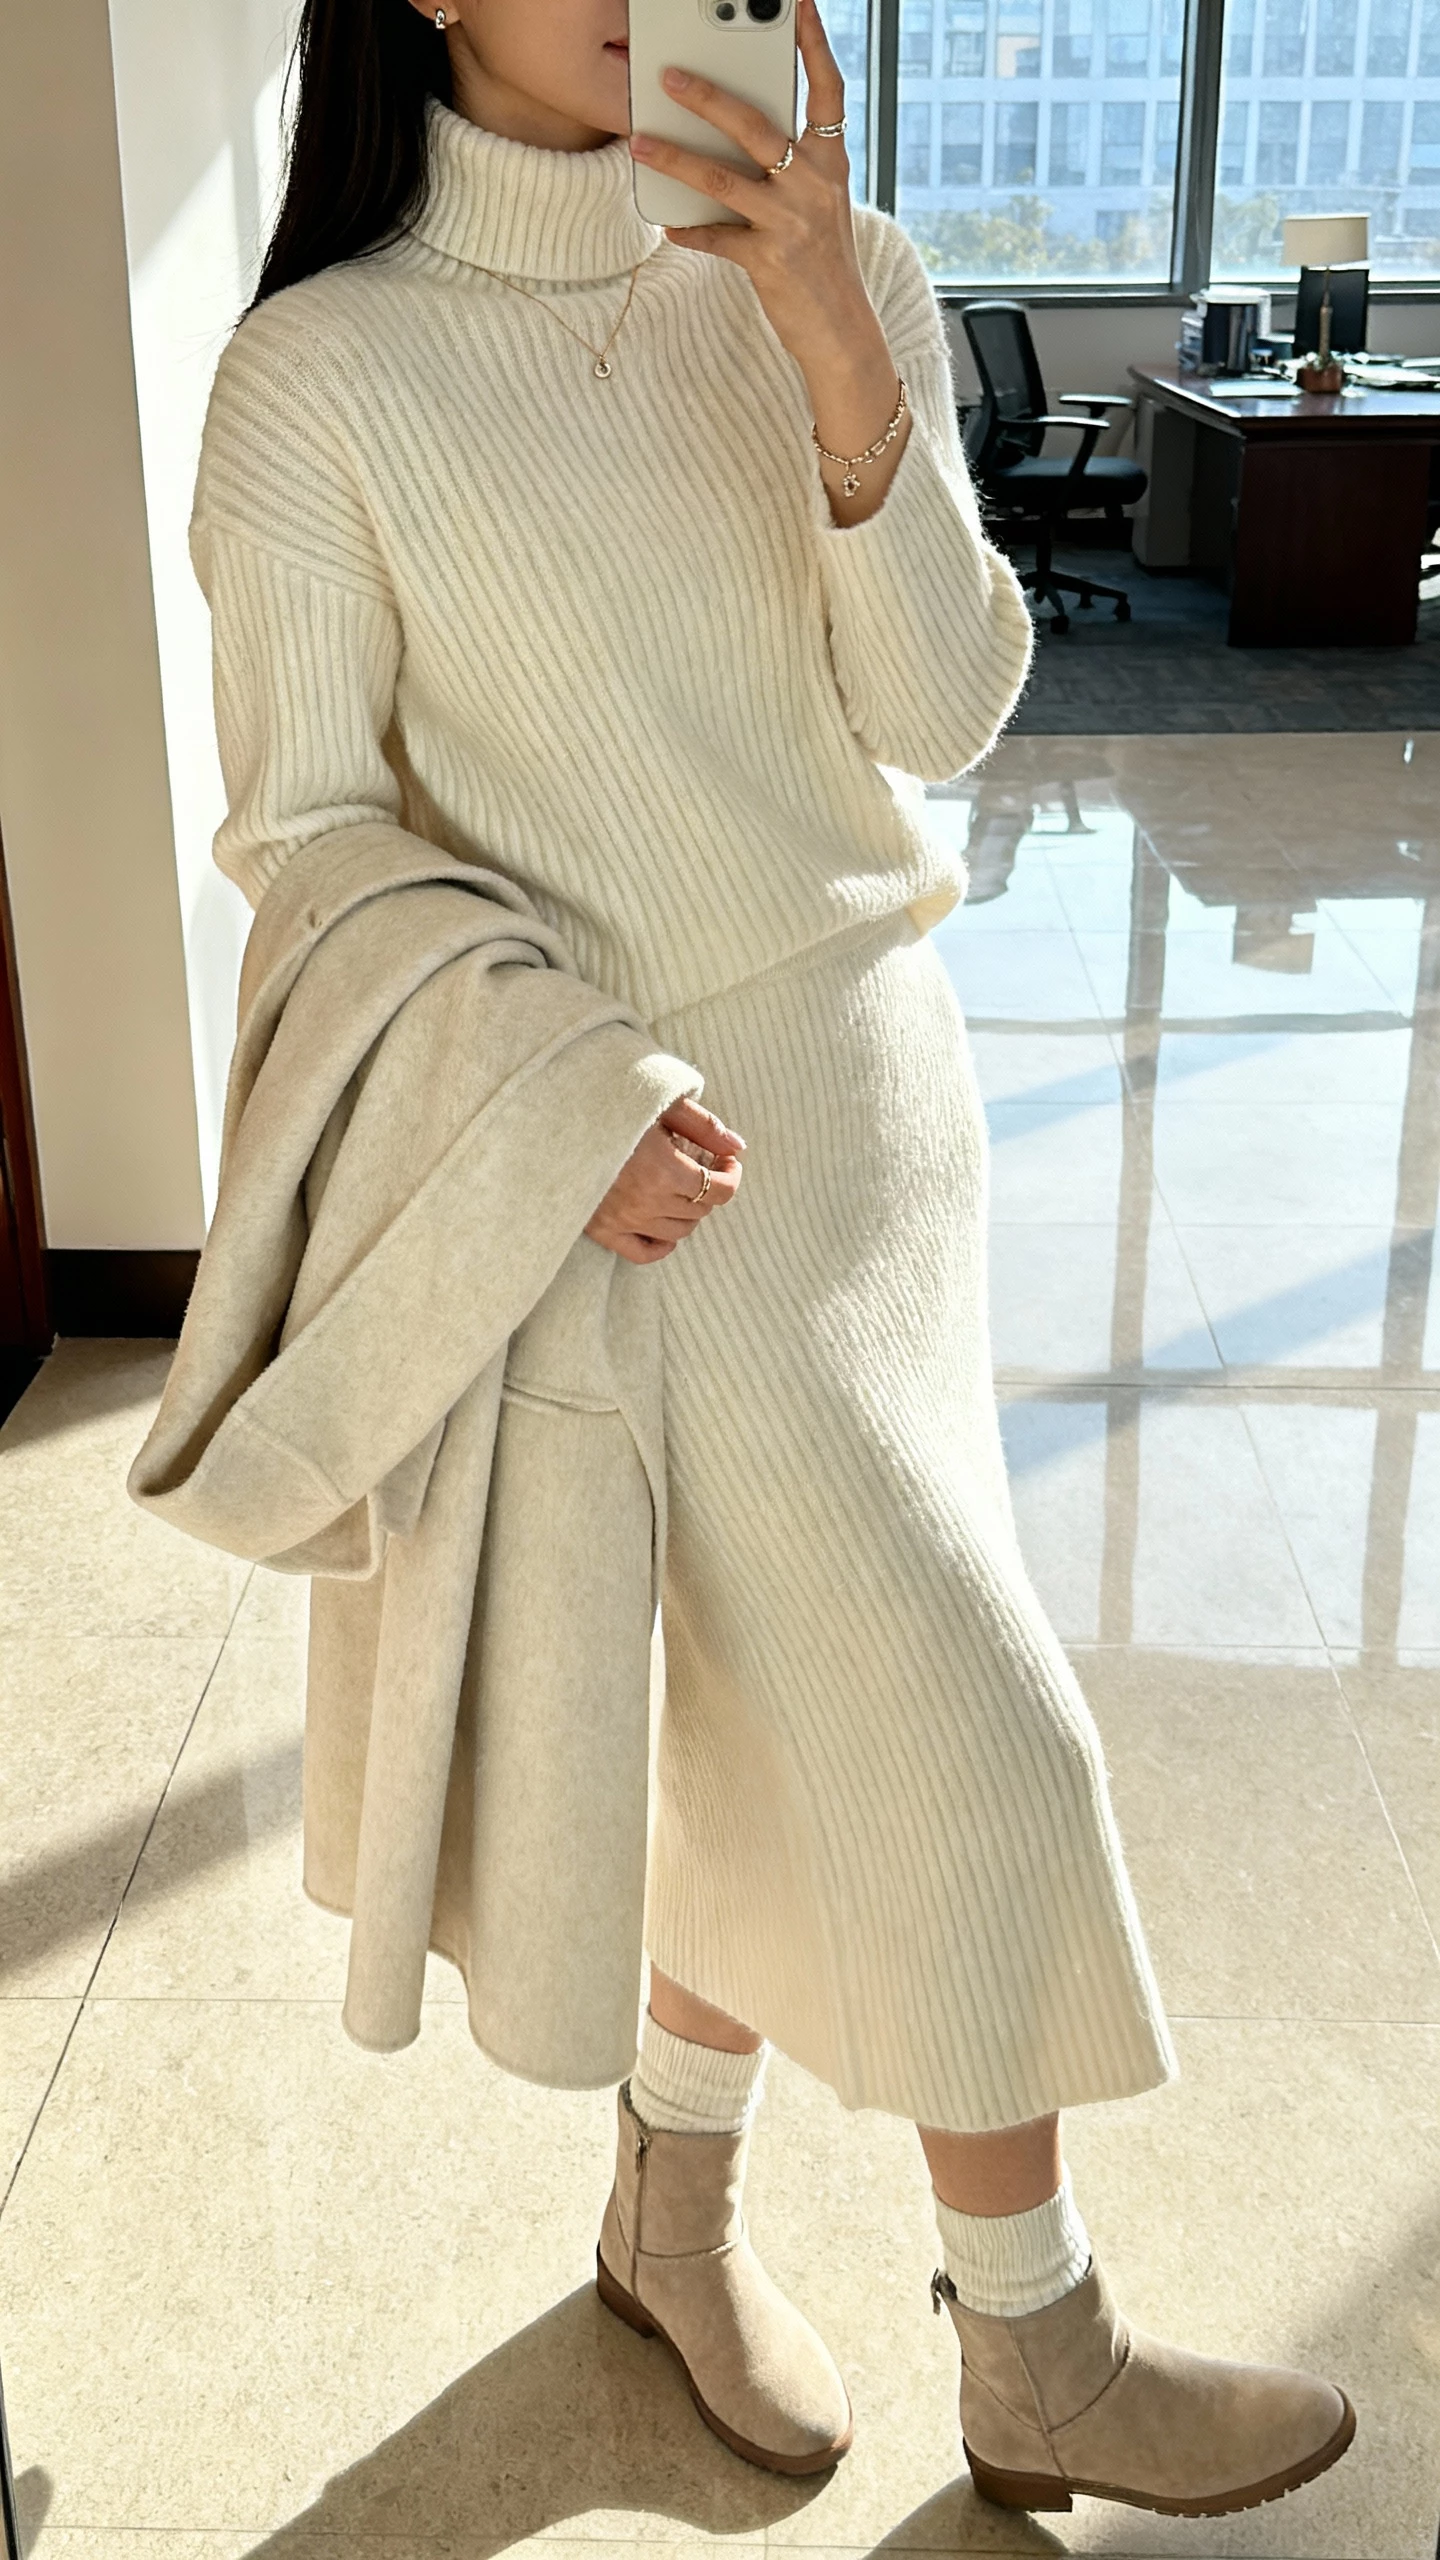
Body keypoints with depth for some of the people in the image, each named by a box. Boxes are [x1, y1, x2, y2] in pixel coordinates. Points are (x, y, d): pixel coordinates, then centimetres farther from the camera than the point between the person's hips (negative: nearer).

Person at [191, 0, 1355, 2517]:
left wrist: (838, 344, -19)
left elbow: (942, 713, -6)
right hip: (658, 1144, -5)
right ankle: (1037, 2358, 21)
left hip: (882, 1072, 5)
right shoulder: (326, 374, -10)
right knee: (953, 1727, -2)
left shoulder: (841, 278, 1)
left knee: (794, 1693, 14)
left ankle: (674, 2211, 38)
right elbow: (302, 825, -8)